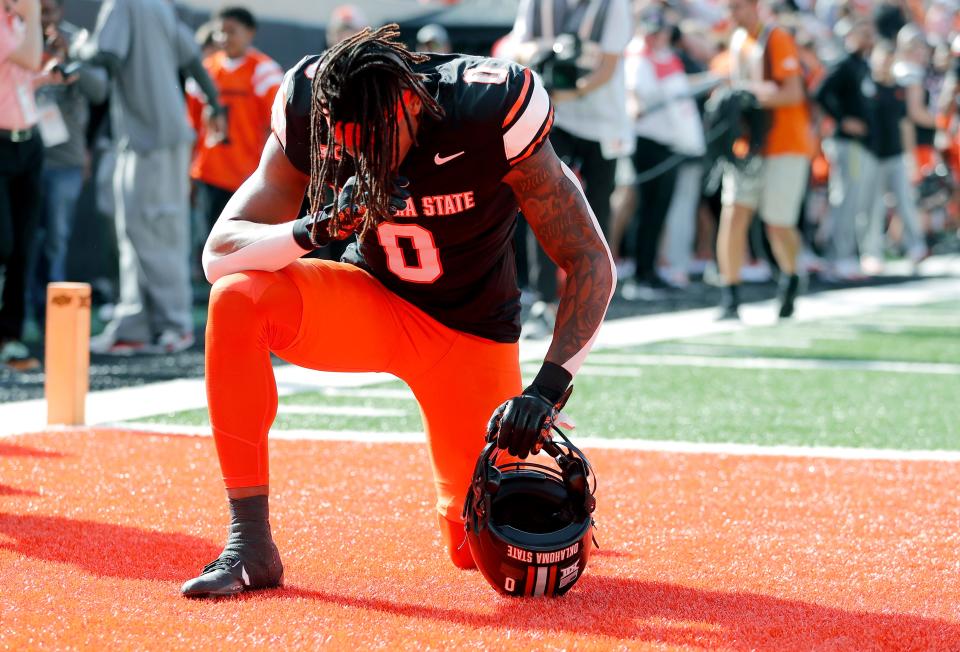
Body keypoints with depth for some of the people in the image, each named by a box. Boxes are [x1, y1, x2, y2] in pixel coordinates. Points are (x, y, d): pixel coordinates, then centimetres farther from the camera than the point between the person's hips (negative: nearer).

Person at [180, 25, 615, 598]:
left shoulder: (491, 115, -27)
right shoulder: (310, 116, -19)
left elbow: (592, 265, -22)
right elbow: (219, 255, -20)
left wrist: (549, 389, -33)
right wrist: (318, 229, -39)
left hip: (472, 331, -2)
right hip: (372, 302, 2)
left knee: (480, 549, -4)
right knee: (237, 298, -28)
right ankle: (250, 548, -22)